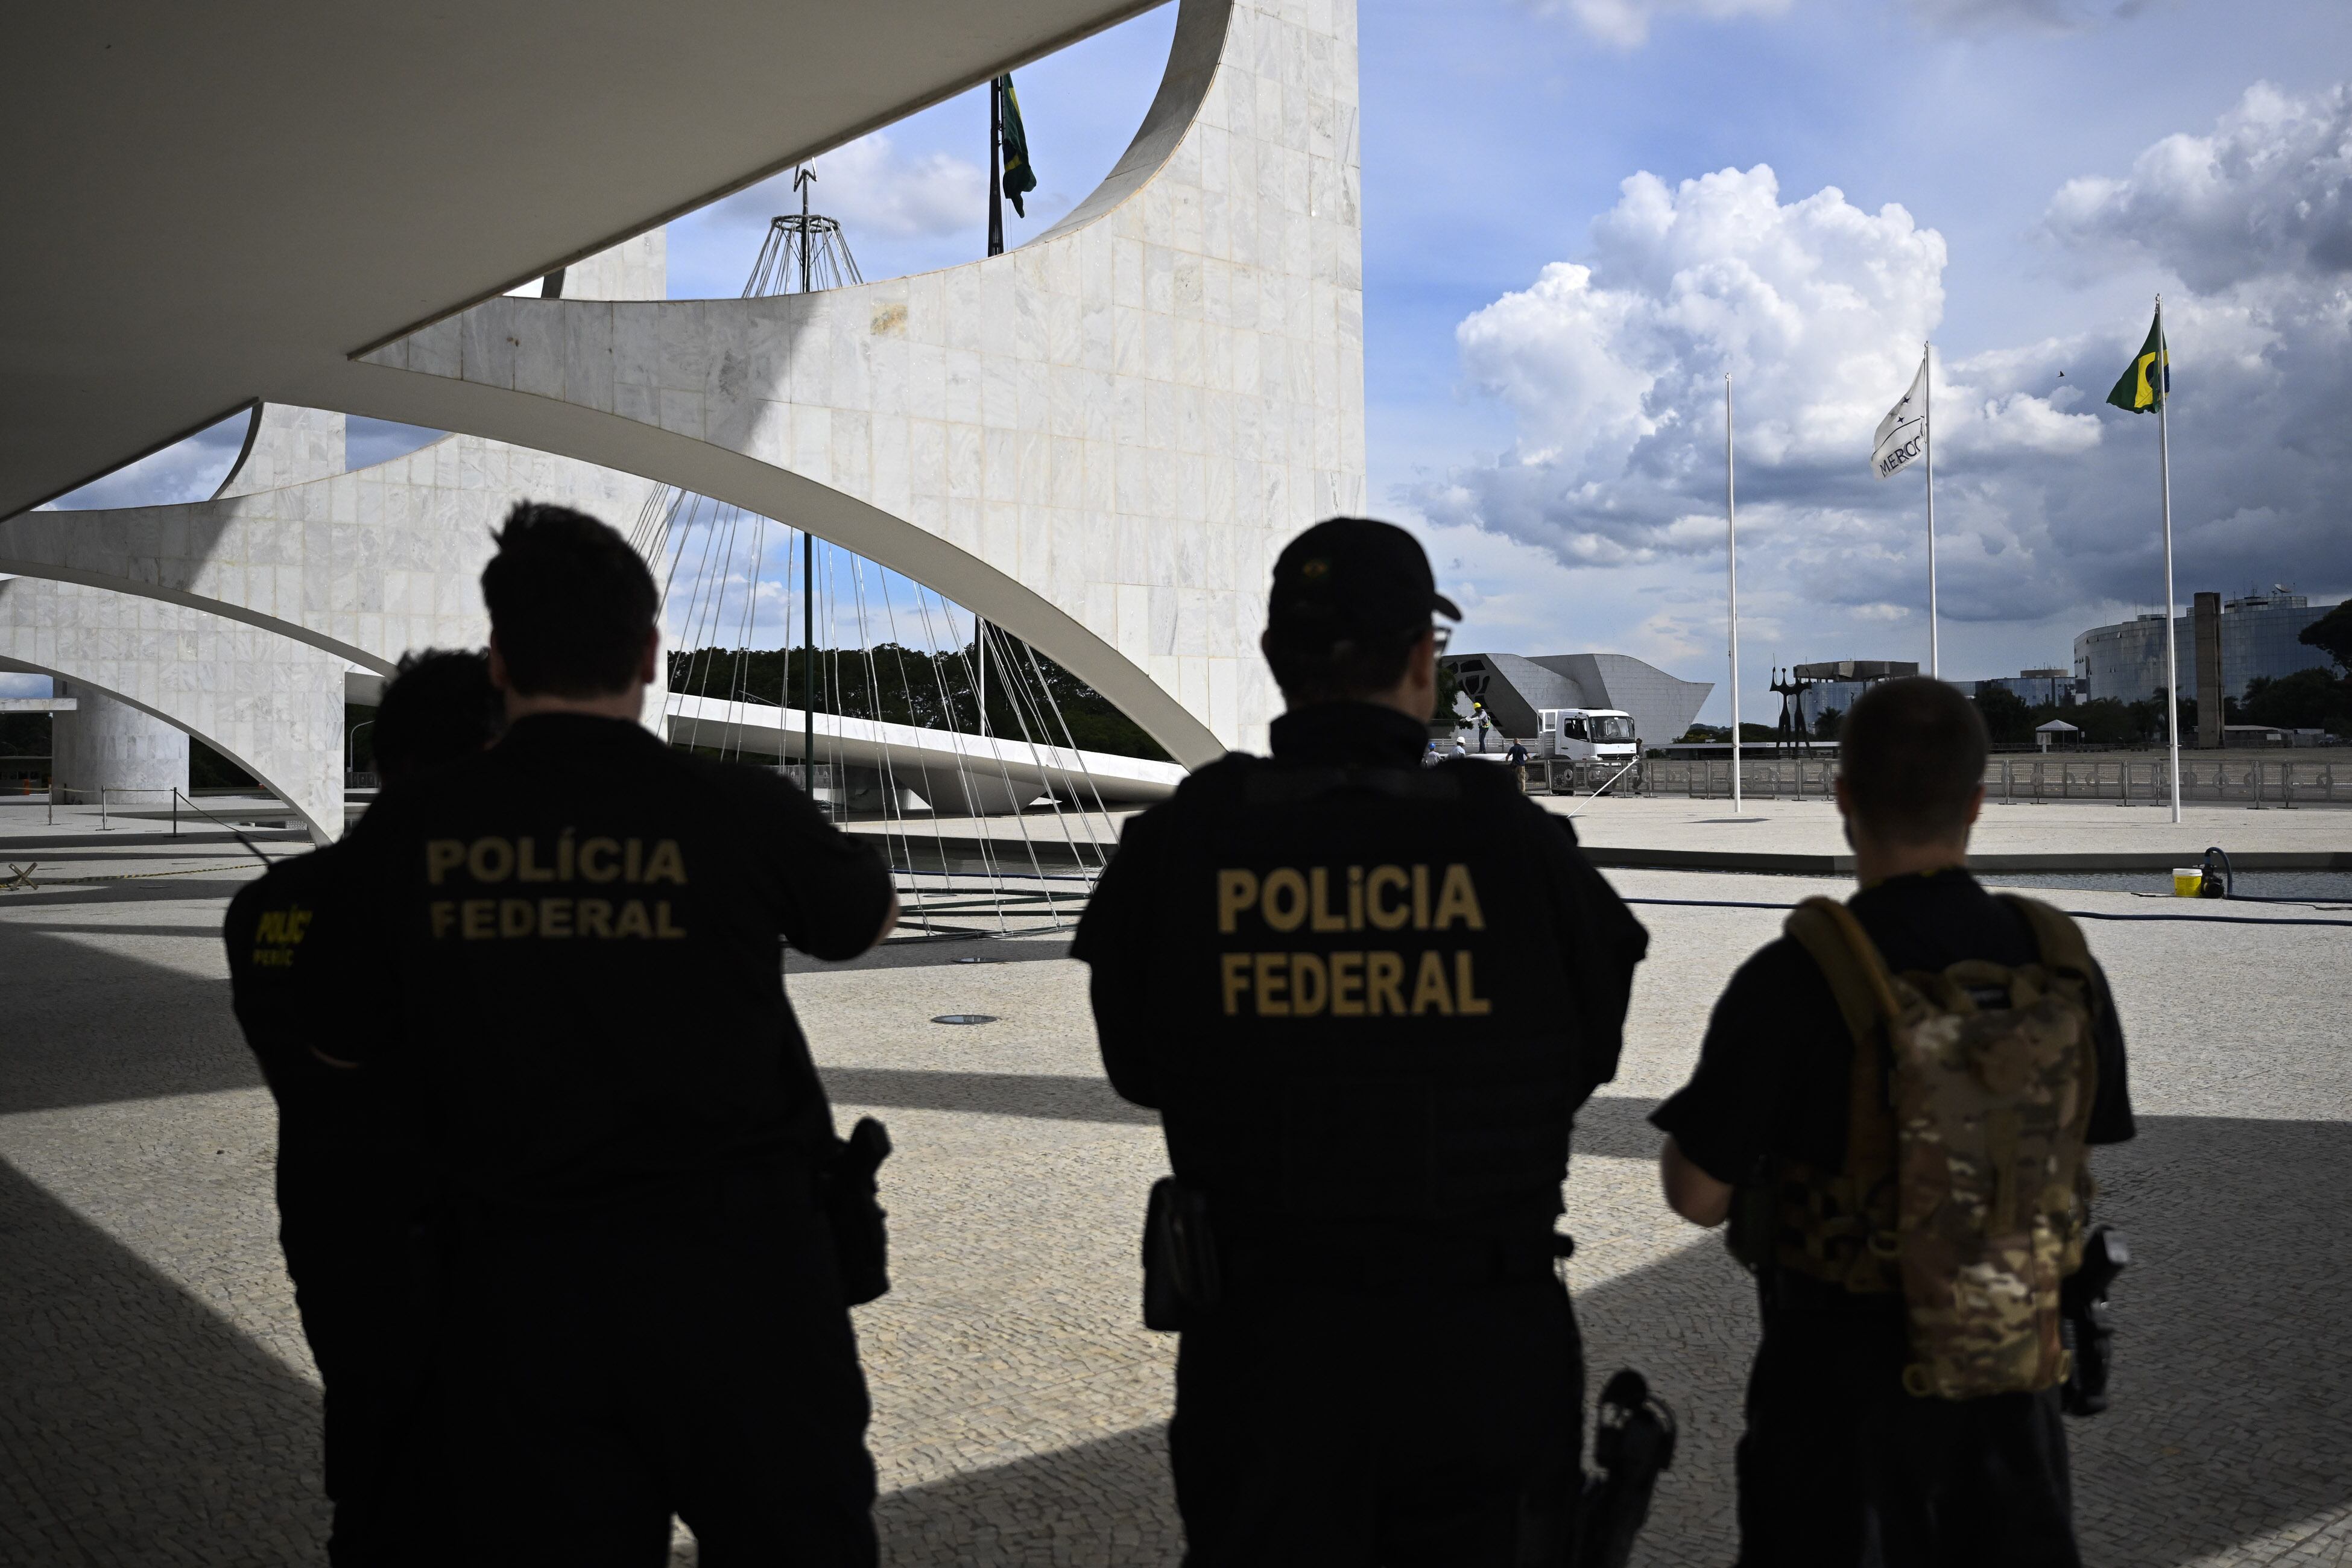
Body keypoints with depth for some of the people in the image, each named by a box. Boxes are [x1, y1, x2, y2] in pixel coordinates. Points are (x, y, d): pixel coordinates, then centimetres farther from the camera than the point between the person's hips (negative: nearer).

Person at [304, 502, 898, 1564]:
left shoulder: (405, 836, -4)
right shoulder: (742, 813, -10)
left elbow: (345, 1049, 9)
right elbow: (869, 918, 11)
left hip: (518, 1286, 2)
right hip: (736, 1270, -2)